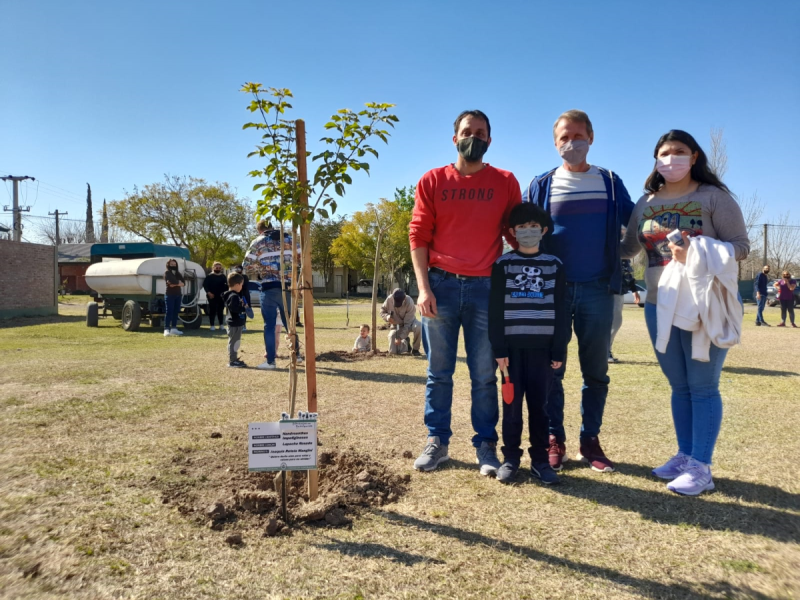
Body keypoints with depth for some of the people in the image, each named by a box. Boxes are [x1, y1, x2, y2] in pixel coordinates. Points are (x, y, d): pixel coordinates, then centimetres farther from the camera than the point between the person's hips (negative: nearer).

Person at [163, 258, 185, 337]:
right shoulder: (167, 272, -1)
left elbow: (183, 282, 2)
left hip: (178, 294, 6)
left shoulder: (178, 273, 17)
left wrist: (176, 284, -14)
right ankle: (166, 329, -14)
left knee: (176, 312, 6)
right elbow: (171, 281, -19)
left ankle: (173, 328, 11)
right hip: (170, 295, -6)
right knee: (169, 312, -11)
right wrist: (179, 283, -4)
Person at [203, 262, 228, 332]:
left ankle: (221, 325, 13)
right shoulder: (209, 276, 0)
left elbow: (226, 285, 19)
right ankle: (212, 325, 2)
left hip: (221, 296, 4)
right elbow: (205, 285, -4)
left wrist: (224, 292, 2)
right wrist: (209, 293, -14)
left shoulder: (223, 276, 14)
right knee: (212, 310, -3)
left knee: (220, 310, 7)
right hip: (212, 296, -4)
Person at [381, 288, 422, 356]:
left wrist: (400, 337, -33)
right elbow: (382, 311, -2)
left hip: (409, 324, -2)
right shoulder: (389, 299, -20)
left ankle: (415, 349, -15)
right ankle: (405, 342, 24)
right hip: (396, 326, 2)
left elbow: (407, 323, -28)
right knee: (392, 351, -11)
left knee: (418, 326, -40)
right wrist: (387, 317, -25)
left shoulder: (409, 302, -29)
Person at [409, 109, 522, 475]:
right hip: (441, 284, 0)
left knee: (484, 374, 5)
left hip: (486, 287, 0)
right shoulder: (432, 181, 6)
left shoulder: (505, 182, 7)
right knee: (439, 371, 7)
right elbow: (418, 236, 1)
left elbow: (516, 236, 9)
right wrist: (423, 288, -8)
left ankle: (486, 445, 15)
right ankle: (436, 441, 17)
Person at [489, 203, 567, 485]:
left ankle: (540, 458, 16)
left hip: (542, 345, 1)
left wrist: (559, 350, 1)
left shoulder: (554, 265, 9)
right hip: (512, 344, -1)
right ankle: (511, 456, 15)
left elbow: (559, 311, 7)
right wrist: (499, 348, -7)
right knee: (512, 402, 4)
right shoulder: (502, 264, 4)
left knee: (540, 403, 6)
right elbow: (495, 309, -1)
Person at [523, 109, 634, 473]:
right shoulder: (541, 186, 4)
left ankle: (590, 440, 20)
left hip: (598, 290, 1)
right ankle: (555, 440, 16)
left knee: (596, 371, 7)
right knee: (552, 369, 4)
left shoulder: (610, 183, 7)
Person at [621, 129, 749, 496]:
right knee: (679, 387, 13)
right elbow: (627, 249, 15)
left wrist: (699, 252, -24)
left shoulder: (714, 197, -5)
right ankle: (685, 456, 25)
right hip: (659, 307, 5)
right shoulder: (646, 204, 8)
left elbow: (741, 246, -8)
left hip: (707, 306, -5)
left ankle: (701, 467, 8)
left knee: (703, 387, 0)